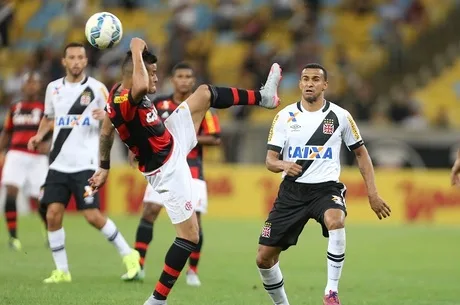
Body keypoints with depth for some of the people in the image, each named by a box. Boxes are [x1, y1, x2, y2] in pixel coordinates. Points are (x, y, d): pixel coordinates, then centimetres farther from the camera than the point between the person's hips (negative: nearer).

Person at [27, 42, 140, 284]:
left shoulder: (96, 89, -3)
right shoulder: (53, 88, 9)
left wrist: (105, 117, -21)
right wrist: (40, 135, 7)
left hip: (85, 164, -4)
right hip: (58, 164, 4)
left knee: (93, 216, -10)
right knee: (53, 215, -4)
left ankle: (128, 255, 8)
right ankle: (61, 271, 6)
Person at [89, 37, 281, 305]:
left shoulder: (117, 92, -3)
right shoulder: (126, 101, -32)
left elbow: (106, 132, 11)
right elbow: (142, 87, -56)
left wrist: (105, 167, 23)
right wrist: (137, 52, -41)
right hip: (167, 170, -10)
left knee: (205, 93, 15)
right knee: (190, 236, -5)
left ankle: (263, 97, 35)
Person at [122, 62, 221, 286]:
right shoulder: (160, 104, 2)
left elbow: (215, 139, -7)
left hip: (191, 171, -2)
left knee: (194, 220, -4)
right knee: (149, 212, -9)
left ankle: (192, 271, 11)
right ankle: (138, 266, -4)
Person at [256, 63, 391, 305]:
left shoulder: (340, 116, 1)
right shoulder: (285, 116, 2)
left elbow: (360, 153, 12)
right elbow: (270, 160, 1)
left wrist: (372, 194, 4)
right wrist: (283, 165, -24)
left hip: (326, 188, -2)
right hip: (292, 191, 2)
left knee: (335, 221, -38)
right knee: (264, 257, -2)